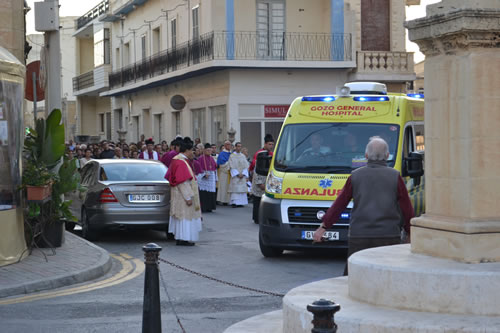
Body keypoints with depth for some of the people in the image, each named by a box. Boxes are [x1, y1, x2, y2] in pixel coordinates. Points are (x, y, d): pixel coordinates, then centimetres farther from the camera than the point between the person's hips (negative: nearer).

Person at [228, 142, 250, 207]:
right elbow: (232, 167, -6)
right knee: (235, 189, -10)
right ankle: (234, 202, -14)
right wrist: (237, 174, -14)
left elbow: (246, 166, 8)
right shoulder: (232, 156, 1)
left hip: (242, 175, 4)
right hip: (235, 175, -4)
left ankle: (240, 203, 1)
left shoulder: (243, 156, 12)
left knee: (242, 189, -1)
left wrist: (243, 174, -7)